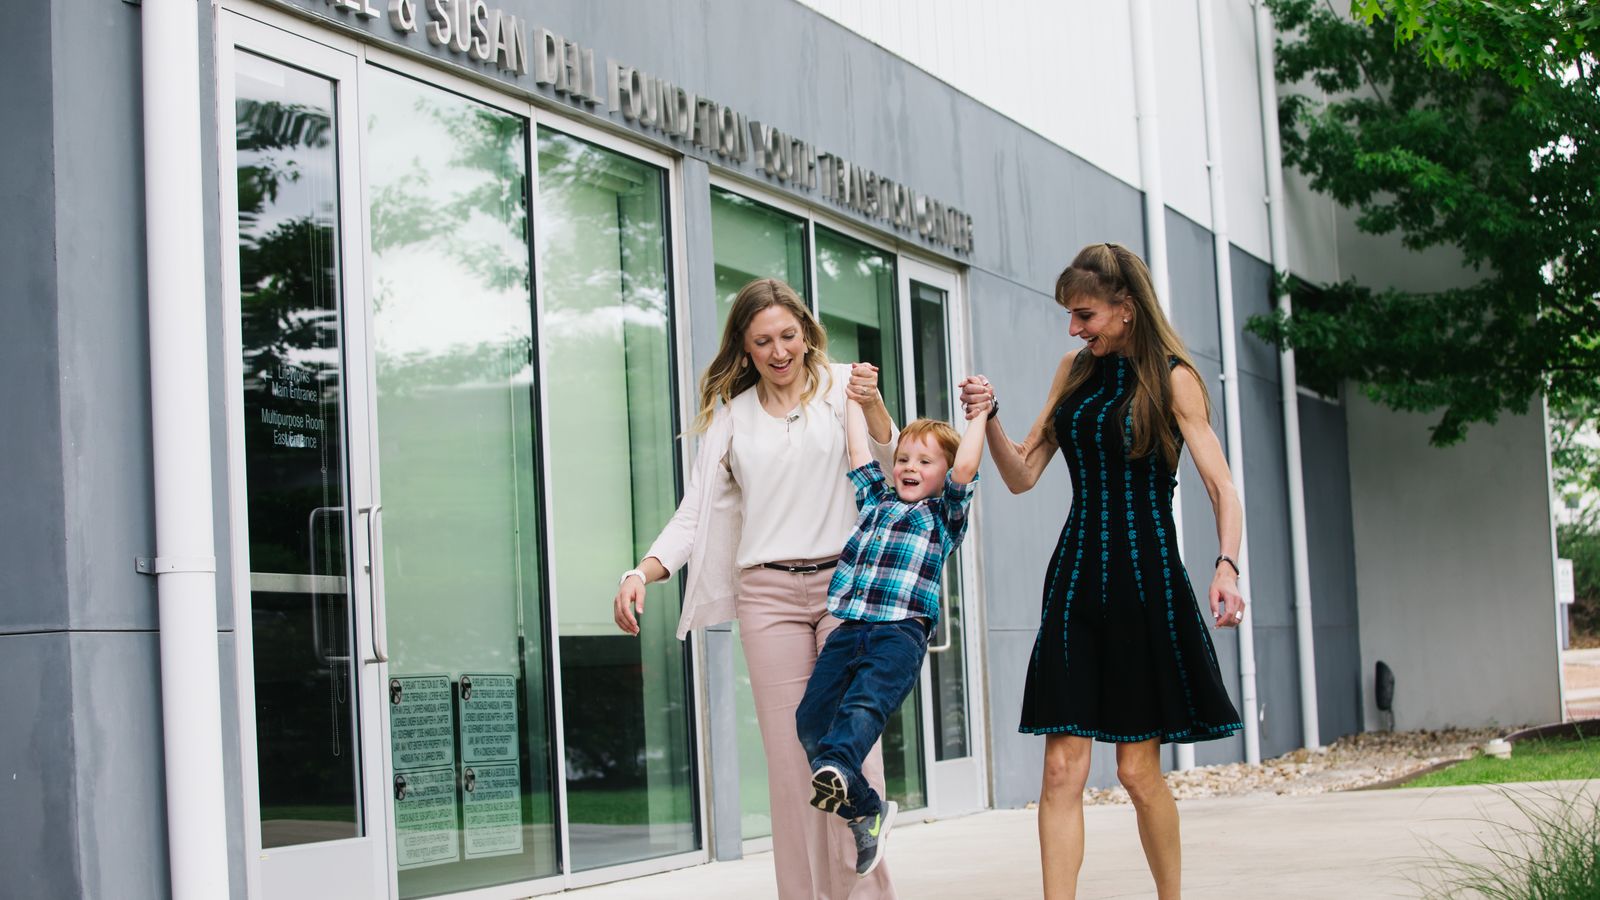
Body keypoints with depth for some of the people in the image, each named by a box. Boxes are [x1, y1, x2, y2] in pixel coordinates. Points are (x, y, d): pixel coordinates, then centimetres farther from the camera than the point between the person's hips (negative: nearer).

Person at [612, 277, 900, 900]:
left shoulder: (841, 387, 9)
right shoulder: (729, 415, 13)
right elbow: (696, 513, 10)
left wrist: (871, 405, -12)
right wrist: (642, 573, -6)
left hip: (845, 580, -1)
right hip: (767, 592, 1)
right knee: (791, 756, -3)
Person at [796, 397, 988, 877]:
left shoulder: (944, 514, 13)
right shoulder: (875, 500, 28)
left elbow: (965, 468, -1)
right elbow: (859, 449, 33)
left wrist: (980, 414, 6)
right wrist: (855, 397, 39)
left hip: (901, 631, -6)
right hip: (849, 628, 6)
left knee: (866, 702, -31)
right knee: (811, 718, -8)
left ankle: (836, 770, -58)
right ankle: (864, 810, 3)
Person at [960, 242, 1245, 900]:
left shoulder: (1173, 378, -3)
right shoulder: (1074, 372, 11)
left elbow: (1222, 488, -9)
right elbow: (1022, 476, 13)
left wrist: (1227, 565, -25)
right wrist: (989, 420, -5)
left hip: (1145, 580, -4)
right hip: (1076, 576, 4)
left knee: (1138, 768, 0)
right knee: (1063, 766, -5)